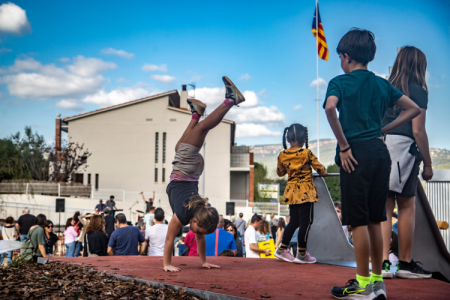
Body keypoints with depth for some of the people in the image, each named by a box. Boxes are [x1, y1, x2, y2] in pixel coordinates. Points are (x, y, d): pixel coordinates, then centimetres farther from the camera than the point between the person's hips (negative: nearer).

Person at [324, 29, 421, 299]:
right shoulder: (382, 84, 13)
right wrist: (383, 131, 13)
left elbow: (330, 107, -23)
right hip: (381, 152, 6)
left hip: (357, 154, -6)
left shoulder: (340, 82, -2)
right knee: (375, 220, 13)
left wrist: (343, 146, -16)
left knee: (358, 221, 0)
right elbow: (414, 109, 16)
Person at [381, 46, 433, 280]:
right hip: (402, 147, -5)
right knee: (406, 206, 4)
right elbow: (418, 131, -6)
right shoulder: (417, 90, -1)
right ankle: (405, 264, 10)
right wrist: (428, 164, 0)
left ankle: (383, 263, 3)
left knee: (385, 207, 7)